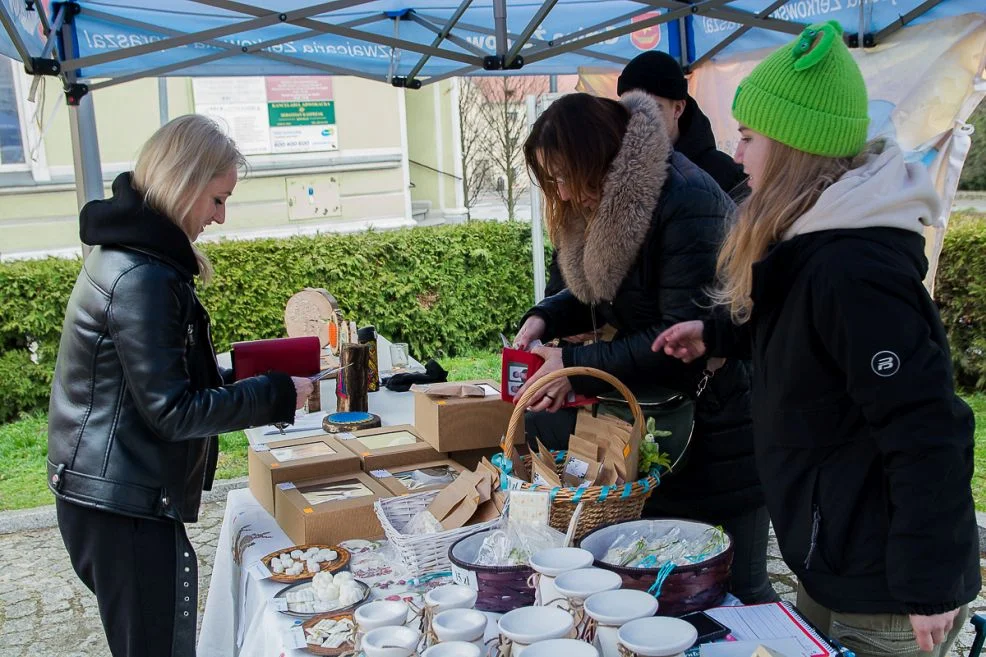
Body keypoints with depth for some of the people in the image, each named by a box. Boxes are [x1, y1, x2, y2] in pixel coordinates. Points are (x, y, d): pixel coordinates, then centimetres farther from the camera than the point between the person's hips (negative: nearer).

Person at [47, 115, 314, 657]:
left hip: (101, 497, 10)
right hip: (127, 509, -10)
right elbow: (172, 412, -20)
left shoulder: (124, 255, 11)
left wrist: (239, 377, 11)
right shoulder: (141, 277, -21)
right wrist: (276, 395, -12)